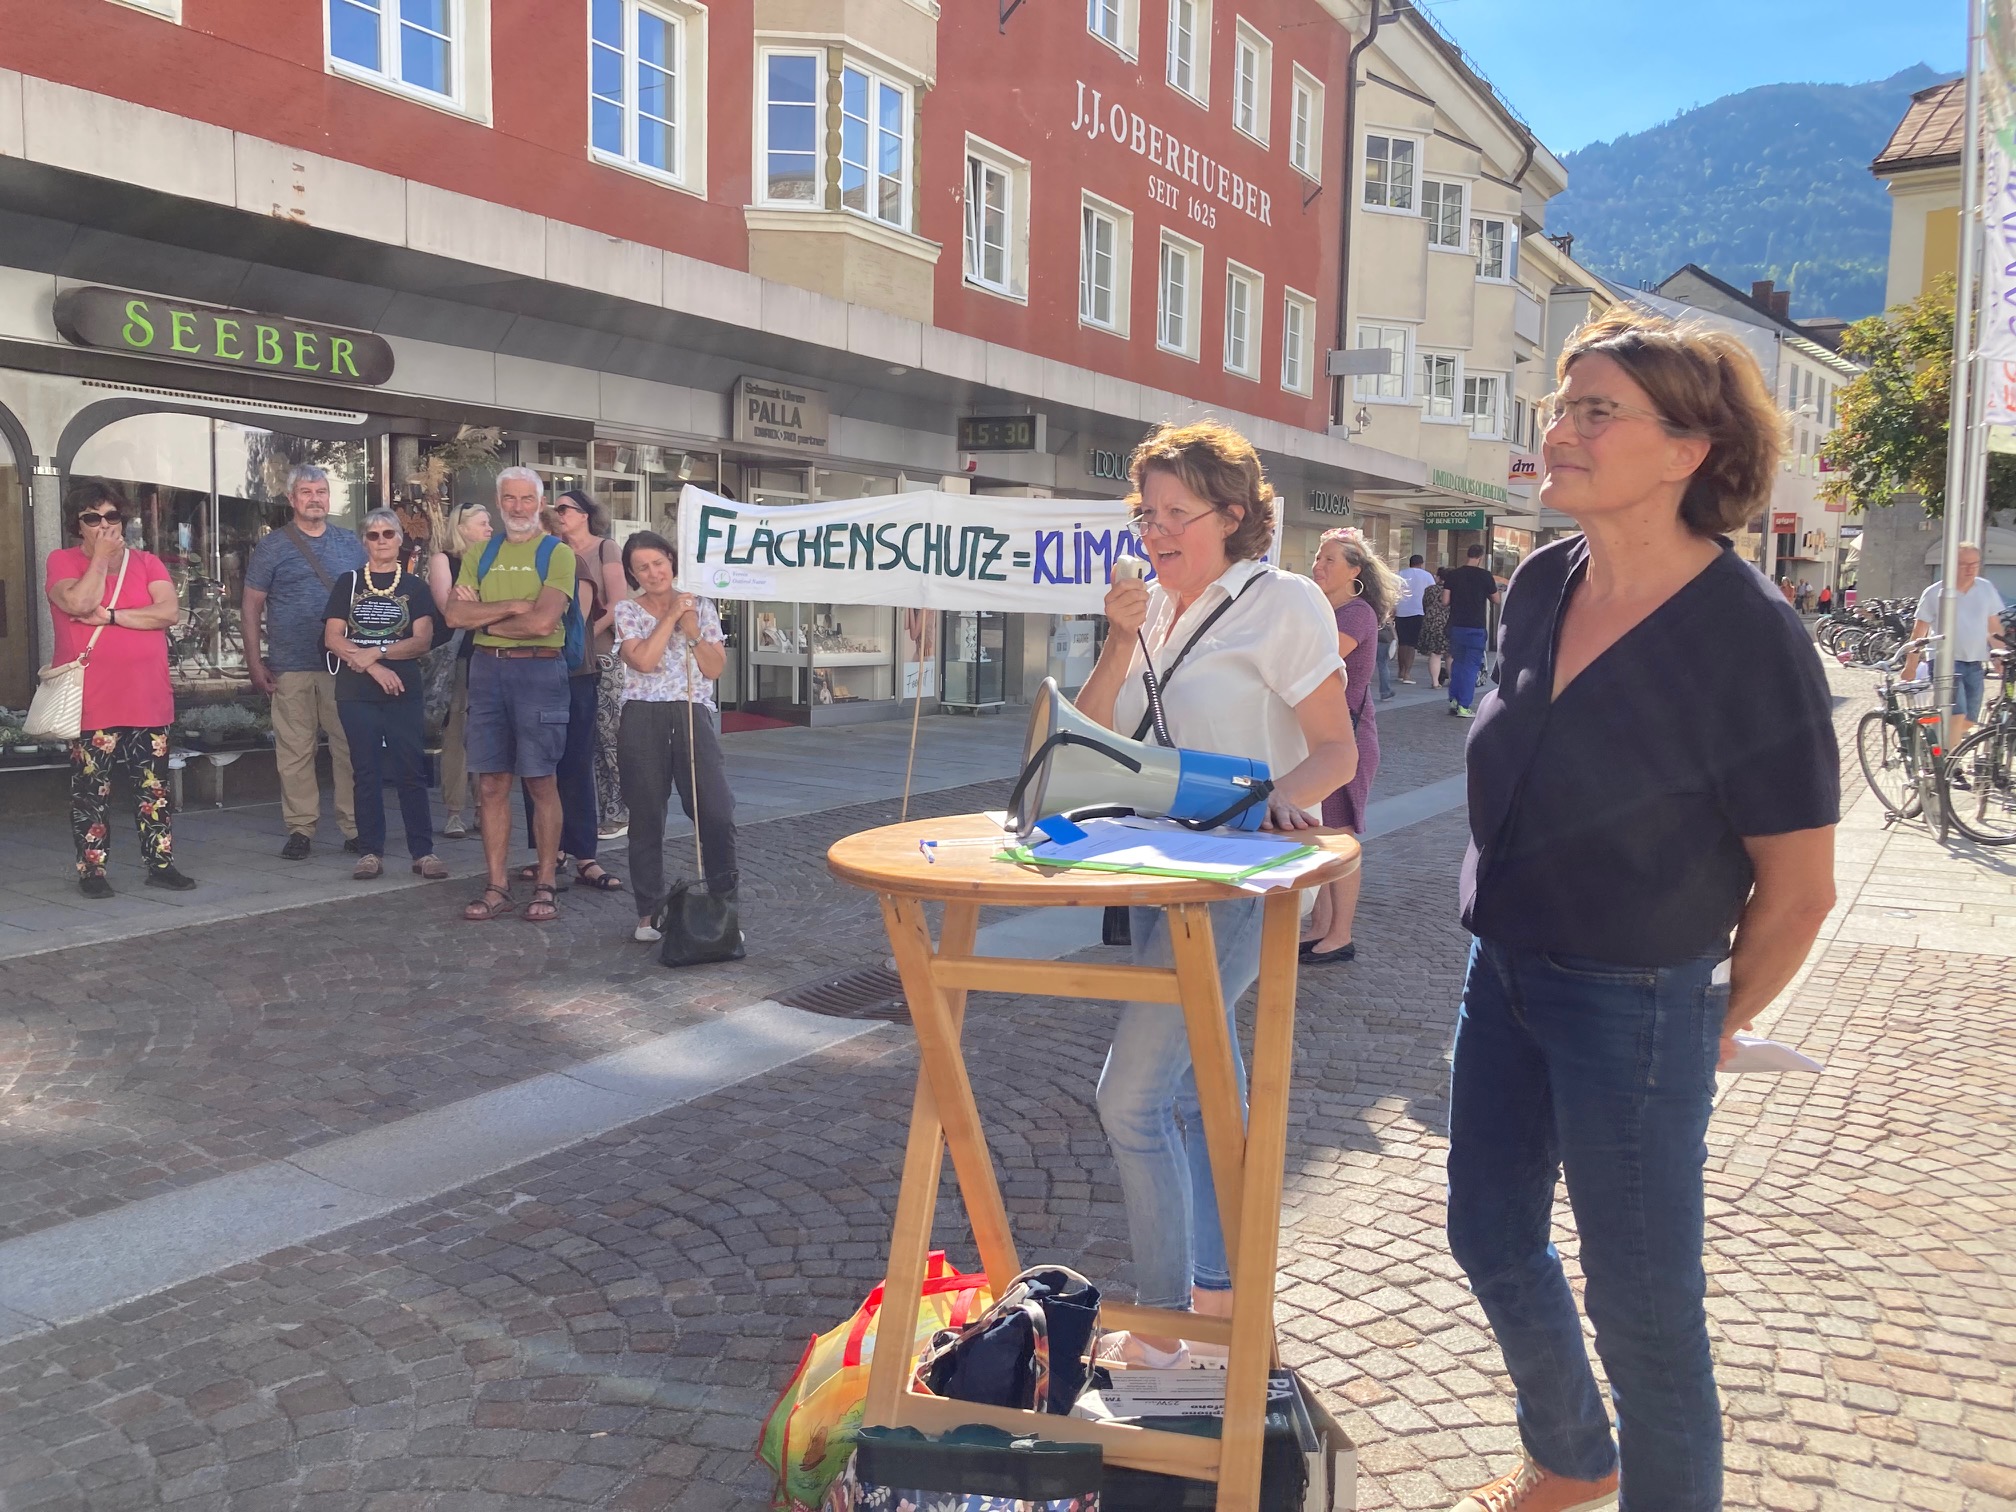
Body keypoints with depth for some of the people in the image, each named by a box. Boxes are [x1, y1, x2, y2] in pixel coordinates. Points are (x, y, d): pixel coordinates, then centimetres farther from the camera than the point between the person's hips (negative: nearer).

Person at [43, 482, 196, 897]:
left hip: (148, 702, 3)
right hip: (91, 705, -2)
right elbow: (79, 603, -17)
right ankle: (91, 871, 10)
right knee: (91, 790, 2)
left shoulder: (148, 562, 10)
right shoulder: (62, 561, 3)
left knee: (154, 788, 7)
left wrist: (110, 616, -12)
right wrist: (101, 556, -9)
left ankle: (160, 863, 15)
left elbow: (170, 612, -6)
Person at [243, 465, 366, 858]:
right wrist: (254, 663, -2)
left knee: (350, 748, 1)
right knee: (295, 751, 1)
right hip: (291, 667, -1)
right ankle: (300, 829, 8)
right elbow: (252, 606, 5)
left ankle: (355, 826, 7)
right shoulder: (272, 546, 5)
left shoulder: (350, 545, 12)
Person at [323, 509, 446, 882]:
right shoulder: (348, 584, 10)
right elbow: (332, 638, 1)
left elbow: (422, 641, -2)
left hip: (404, 693, -1)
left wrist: (374, 652, -14)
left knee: (411, 772, -2)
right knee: (366, 773, 3)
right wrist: (374, 666, -11)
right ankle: (370, 852, 8)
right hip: (357, 693, 1)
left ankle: (423, 851, 2)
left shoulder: (415, 588, 9)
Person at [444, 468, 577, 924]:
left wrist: (483, 617, -3)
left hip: (538, 669, -5)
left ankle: (545, 886, 8)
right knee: (491, 784, 5)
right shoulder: (480, 555, 15)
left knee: (541, 782, 0)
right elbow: (454, 614, 2)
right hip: (486, 669, 5)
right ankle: (497, 888, 12)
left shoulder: (557, 553, 0)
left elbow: (543, 620, -14)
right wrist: (514, 605, -10)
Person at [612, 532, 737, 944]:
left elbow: (715, 668, 6)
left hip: (692, 715, 1)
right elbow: (642, 659, -10)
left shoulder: (701, 605, 12)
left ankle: (722, 904, 6)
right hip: (643, 720, -1)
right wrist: (670, 617, -5)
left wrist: (693, 632, -6)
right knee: (646, 818, 5)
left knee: (717, 813, -8)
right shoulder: (626, 610, 6)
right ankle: (649, 913, 16)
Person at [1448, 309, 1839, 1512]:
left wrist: (1719, 1019, -1)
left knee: (1642, 1302, 8)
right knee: (1492, 1237, 21)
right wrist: (1509, 937, 15)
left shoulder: (1749, 635, -21)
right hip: (1504, 972, 7)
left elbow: (1798, 885, -14)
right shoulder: (1541, 589, -1)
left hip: (1636, 1007, -7)